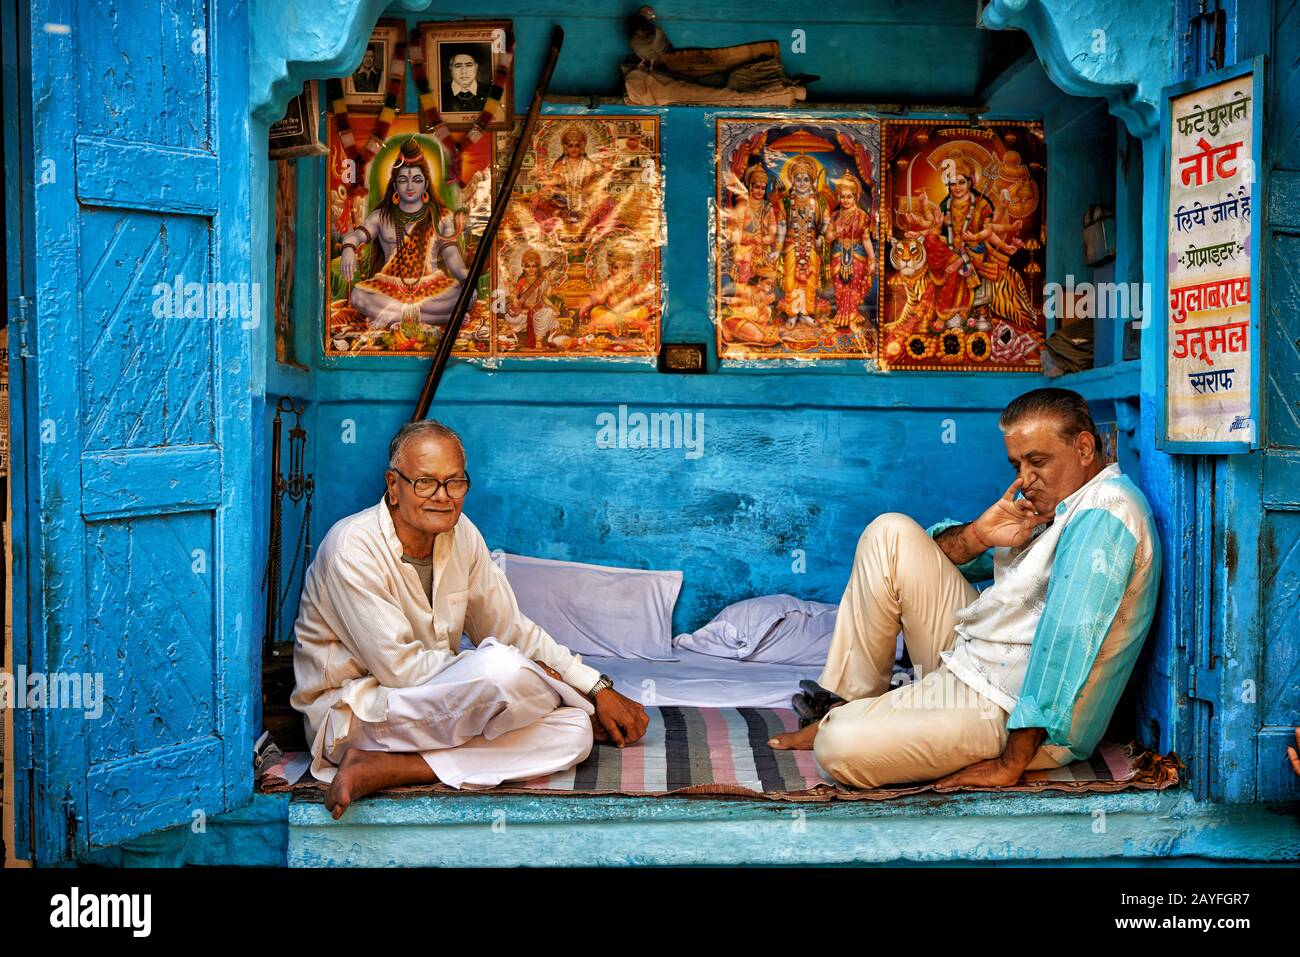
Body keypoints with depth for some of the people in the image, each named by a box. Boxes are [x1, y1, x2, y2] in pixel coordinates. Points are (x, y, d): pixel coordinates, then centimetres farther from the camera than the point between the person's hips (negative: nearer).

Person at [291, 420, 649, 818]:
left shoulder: (462, 535, 3)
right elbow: (402, 668, -22)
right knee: (501, 669, -35)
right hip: (350, 714, -8)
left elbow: (512, 630, 10)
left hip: (433, 705, 8)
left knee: (573, 733, -16)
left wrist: (599, 688, 1)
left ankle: (382, 769, -21)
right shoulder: (352, 549, -19)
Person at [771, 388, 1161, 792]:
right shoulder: (1049, 499, 11)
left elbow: (1069, 644, -28)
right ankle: (850, 703, 7)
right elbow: (937, 548, 15)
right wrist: (978, 535, -10)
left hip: (1018, 719, -10)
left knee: (840, 748, -28)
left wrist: (1010, 763, -28)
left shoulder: (1104, 512, -19)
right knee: (890, 532, 3)